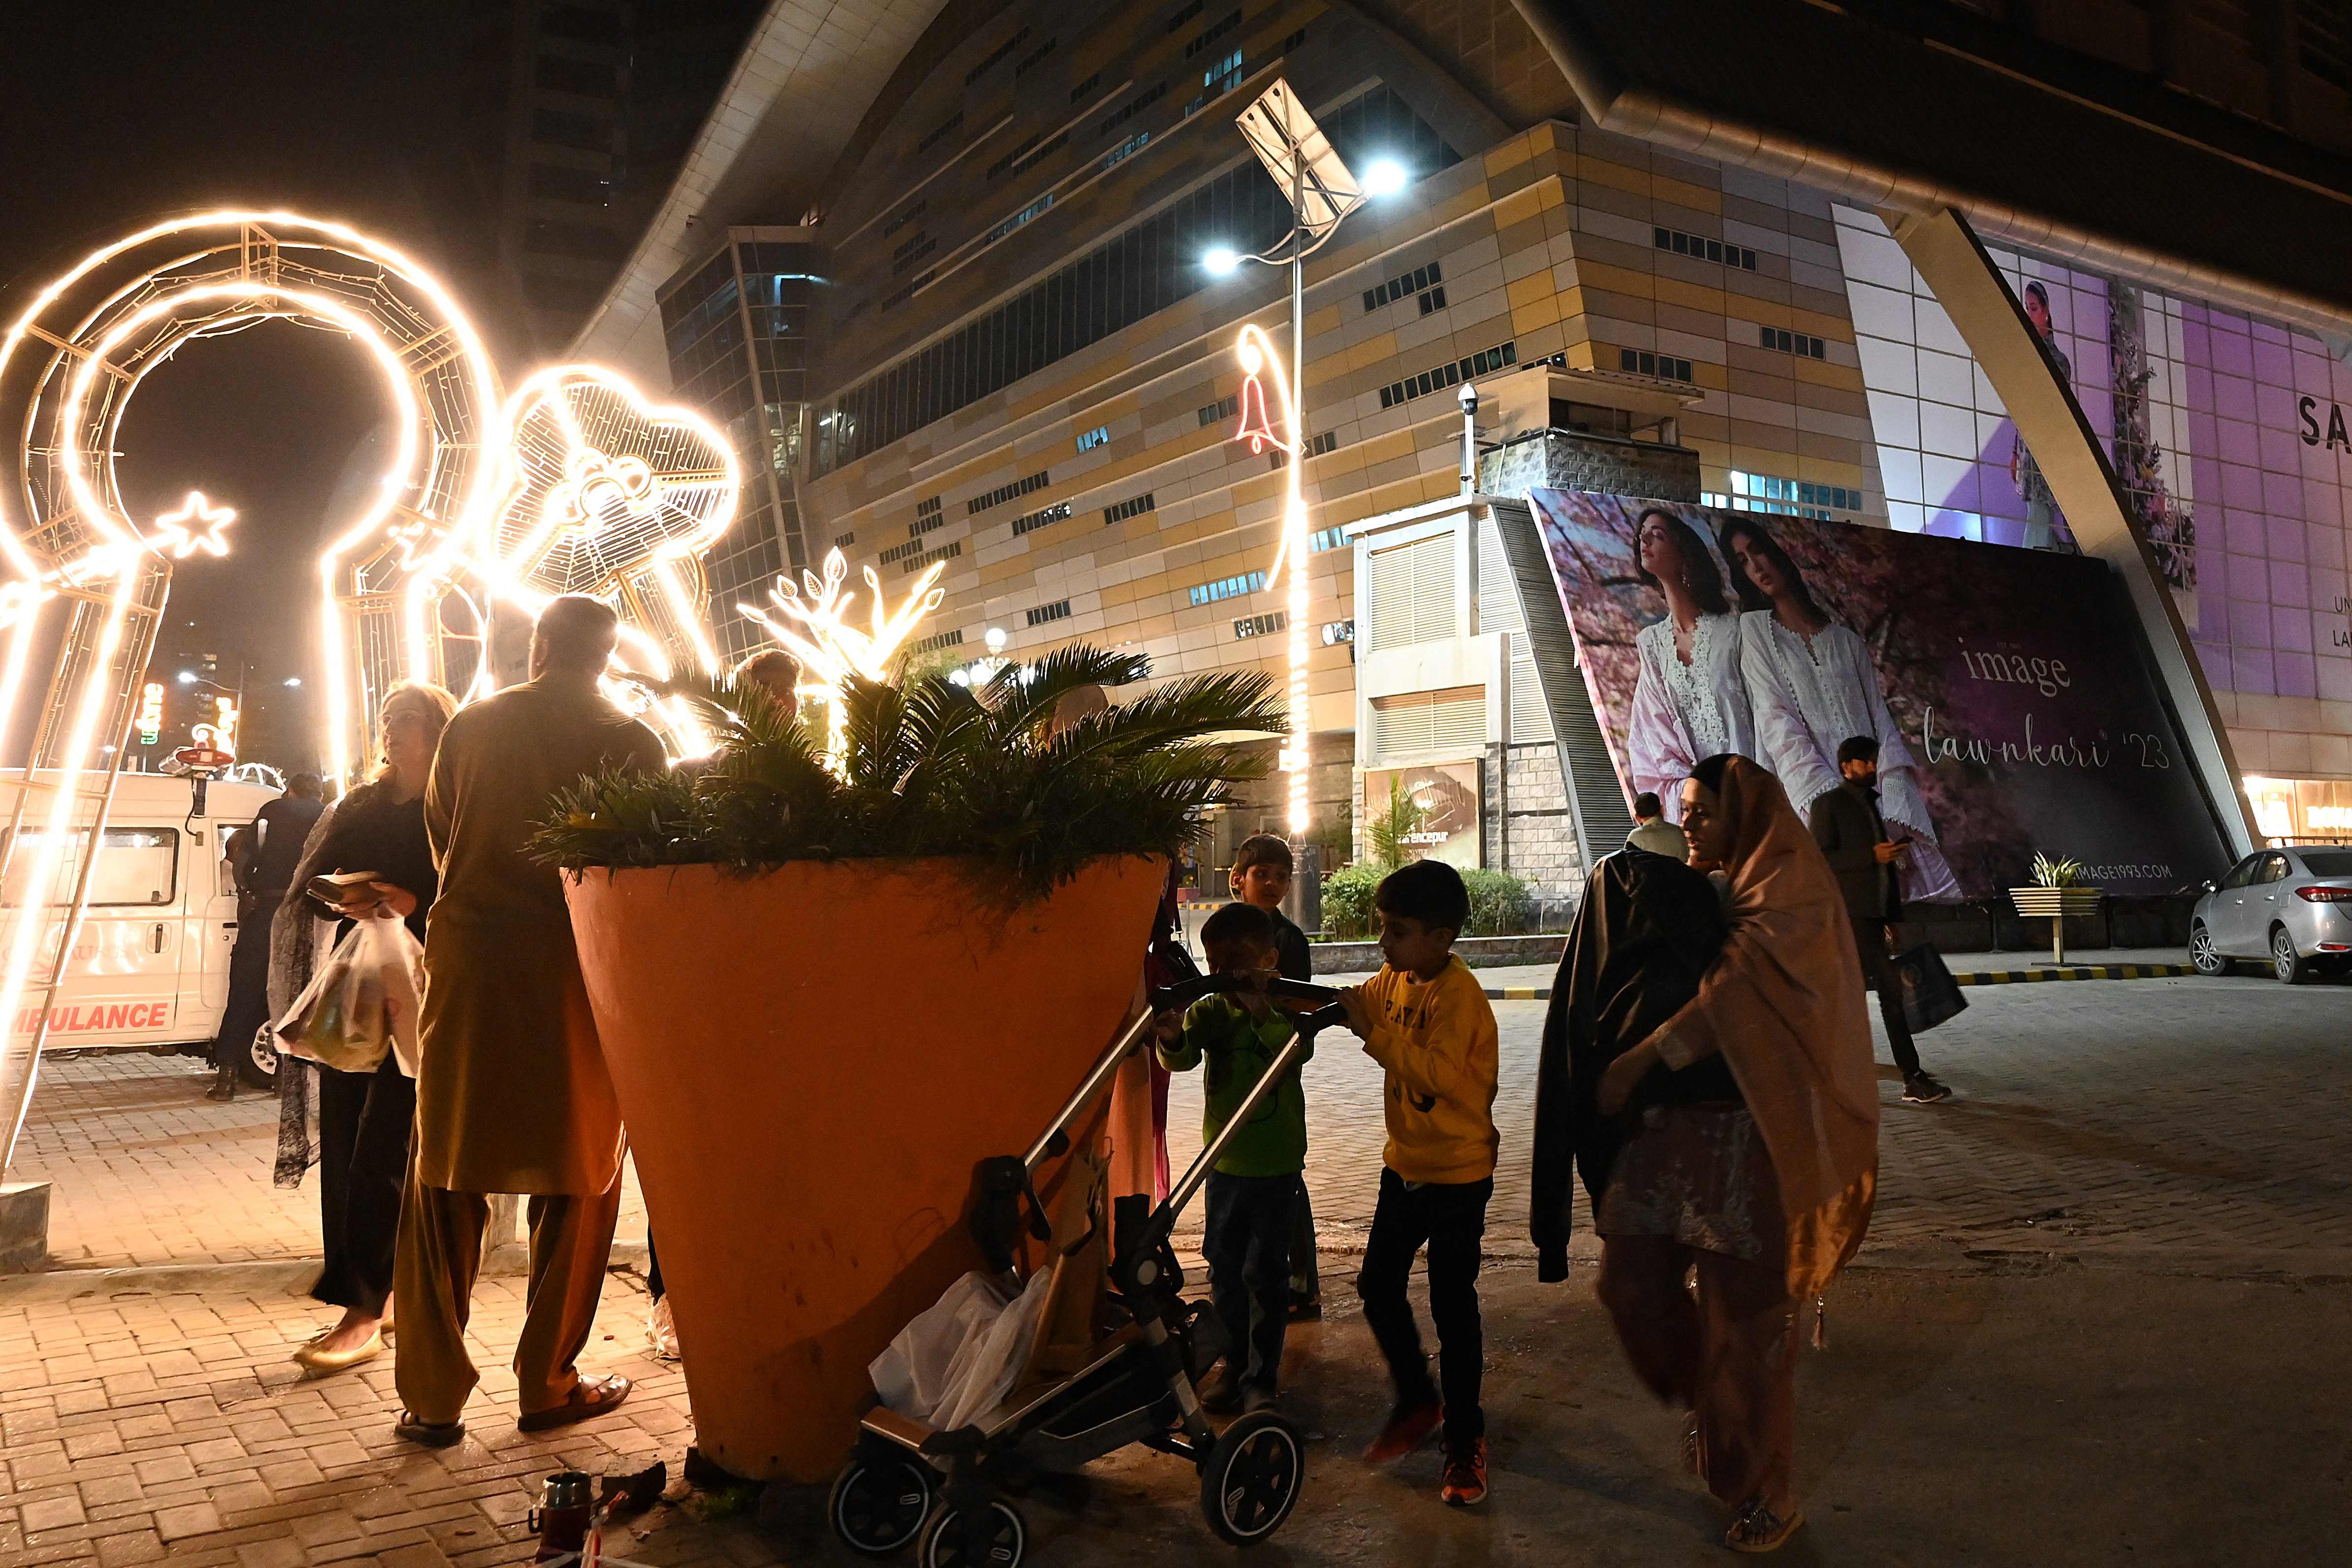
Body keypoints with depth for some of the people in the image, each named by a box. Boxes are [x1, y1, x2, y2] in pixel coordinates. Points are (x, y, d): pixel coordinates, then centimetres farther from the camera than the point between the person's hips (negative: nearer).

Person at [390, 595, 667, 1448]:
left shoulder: (471, 726, 7)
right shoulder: (629, 741, -1)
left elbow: (439, 840, 16)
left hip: (469, 963, 2)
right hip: (578, 970, -2)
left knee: (445, 1177, 10)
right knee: (578, 1178, 10)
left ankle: (433, 1394, 11)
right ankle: (547, 1382, 16)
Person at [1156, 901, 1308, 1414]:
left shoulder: (1287, 1009, -9)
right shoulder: (1209, 1010, -1)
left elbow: (1299, 1050, -28)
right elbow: (1183, 1058, -16)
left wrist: (1261, 1012, -44)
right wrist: (1171, 1038, -38)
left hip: (1275, 1165, -4)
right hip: (1222, 1161, 4)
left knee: (1265, 1273, 3)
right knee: (1224, 1268, 13)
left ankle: (1263, 1376, 14)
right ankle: (1234, 1363, 28)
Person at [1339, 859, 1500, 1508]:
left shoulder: (1460, 994, -21)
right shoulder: (1391, 981, 2)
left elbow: (1437, 1072, -31)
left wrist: (1374, 1034, -34)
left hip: (1458, 1172, -7)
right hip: (1405, 1163, 7)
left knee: (1452, 1303, 1)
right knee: (1377, 1285, 10)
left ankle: (1465, 1435, 17)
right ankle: (1417, 1400, 31)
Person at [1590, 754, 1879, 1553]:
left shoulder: (1789, 886, -10)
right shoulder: (1703, 891, 15)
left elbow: (1738, 994, -20)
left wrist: (1641, 1059, -19)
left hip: (1752, 1133, -7)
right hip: (1674, 1121, 7)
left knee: (1746, 1315, 3)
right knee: (1632, 1279, 8)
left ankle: (1768, 1496, 21)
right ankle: (1712, 1404, 34)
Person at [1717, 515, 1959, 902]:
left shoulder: (1846, 640, 20)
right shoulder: (1755, 630, 11)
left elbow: (1882, 724, 11)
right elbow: (1779, 726, -2)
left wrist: (1896, 818, -7)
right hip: (1817, 806, -3)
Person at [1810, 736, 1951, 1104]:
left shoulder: (1870, 804, 21)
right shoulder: (1828, 805, -4)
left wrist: (1893, 916, 18)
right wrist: (1872, 855, -20)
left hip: (1871, 914, 8)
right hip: (1851, 912, -8)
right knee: (1891, 991, -11)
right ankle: (1913, 1079, -9)